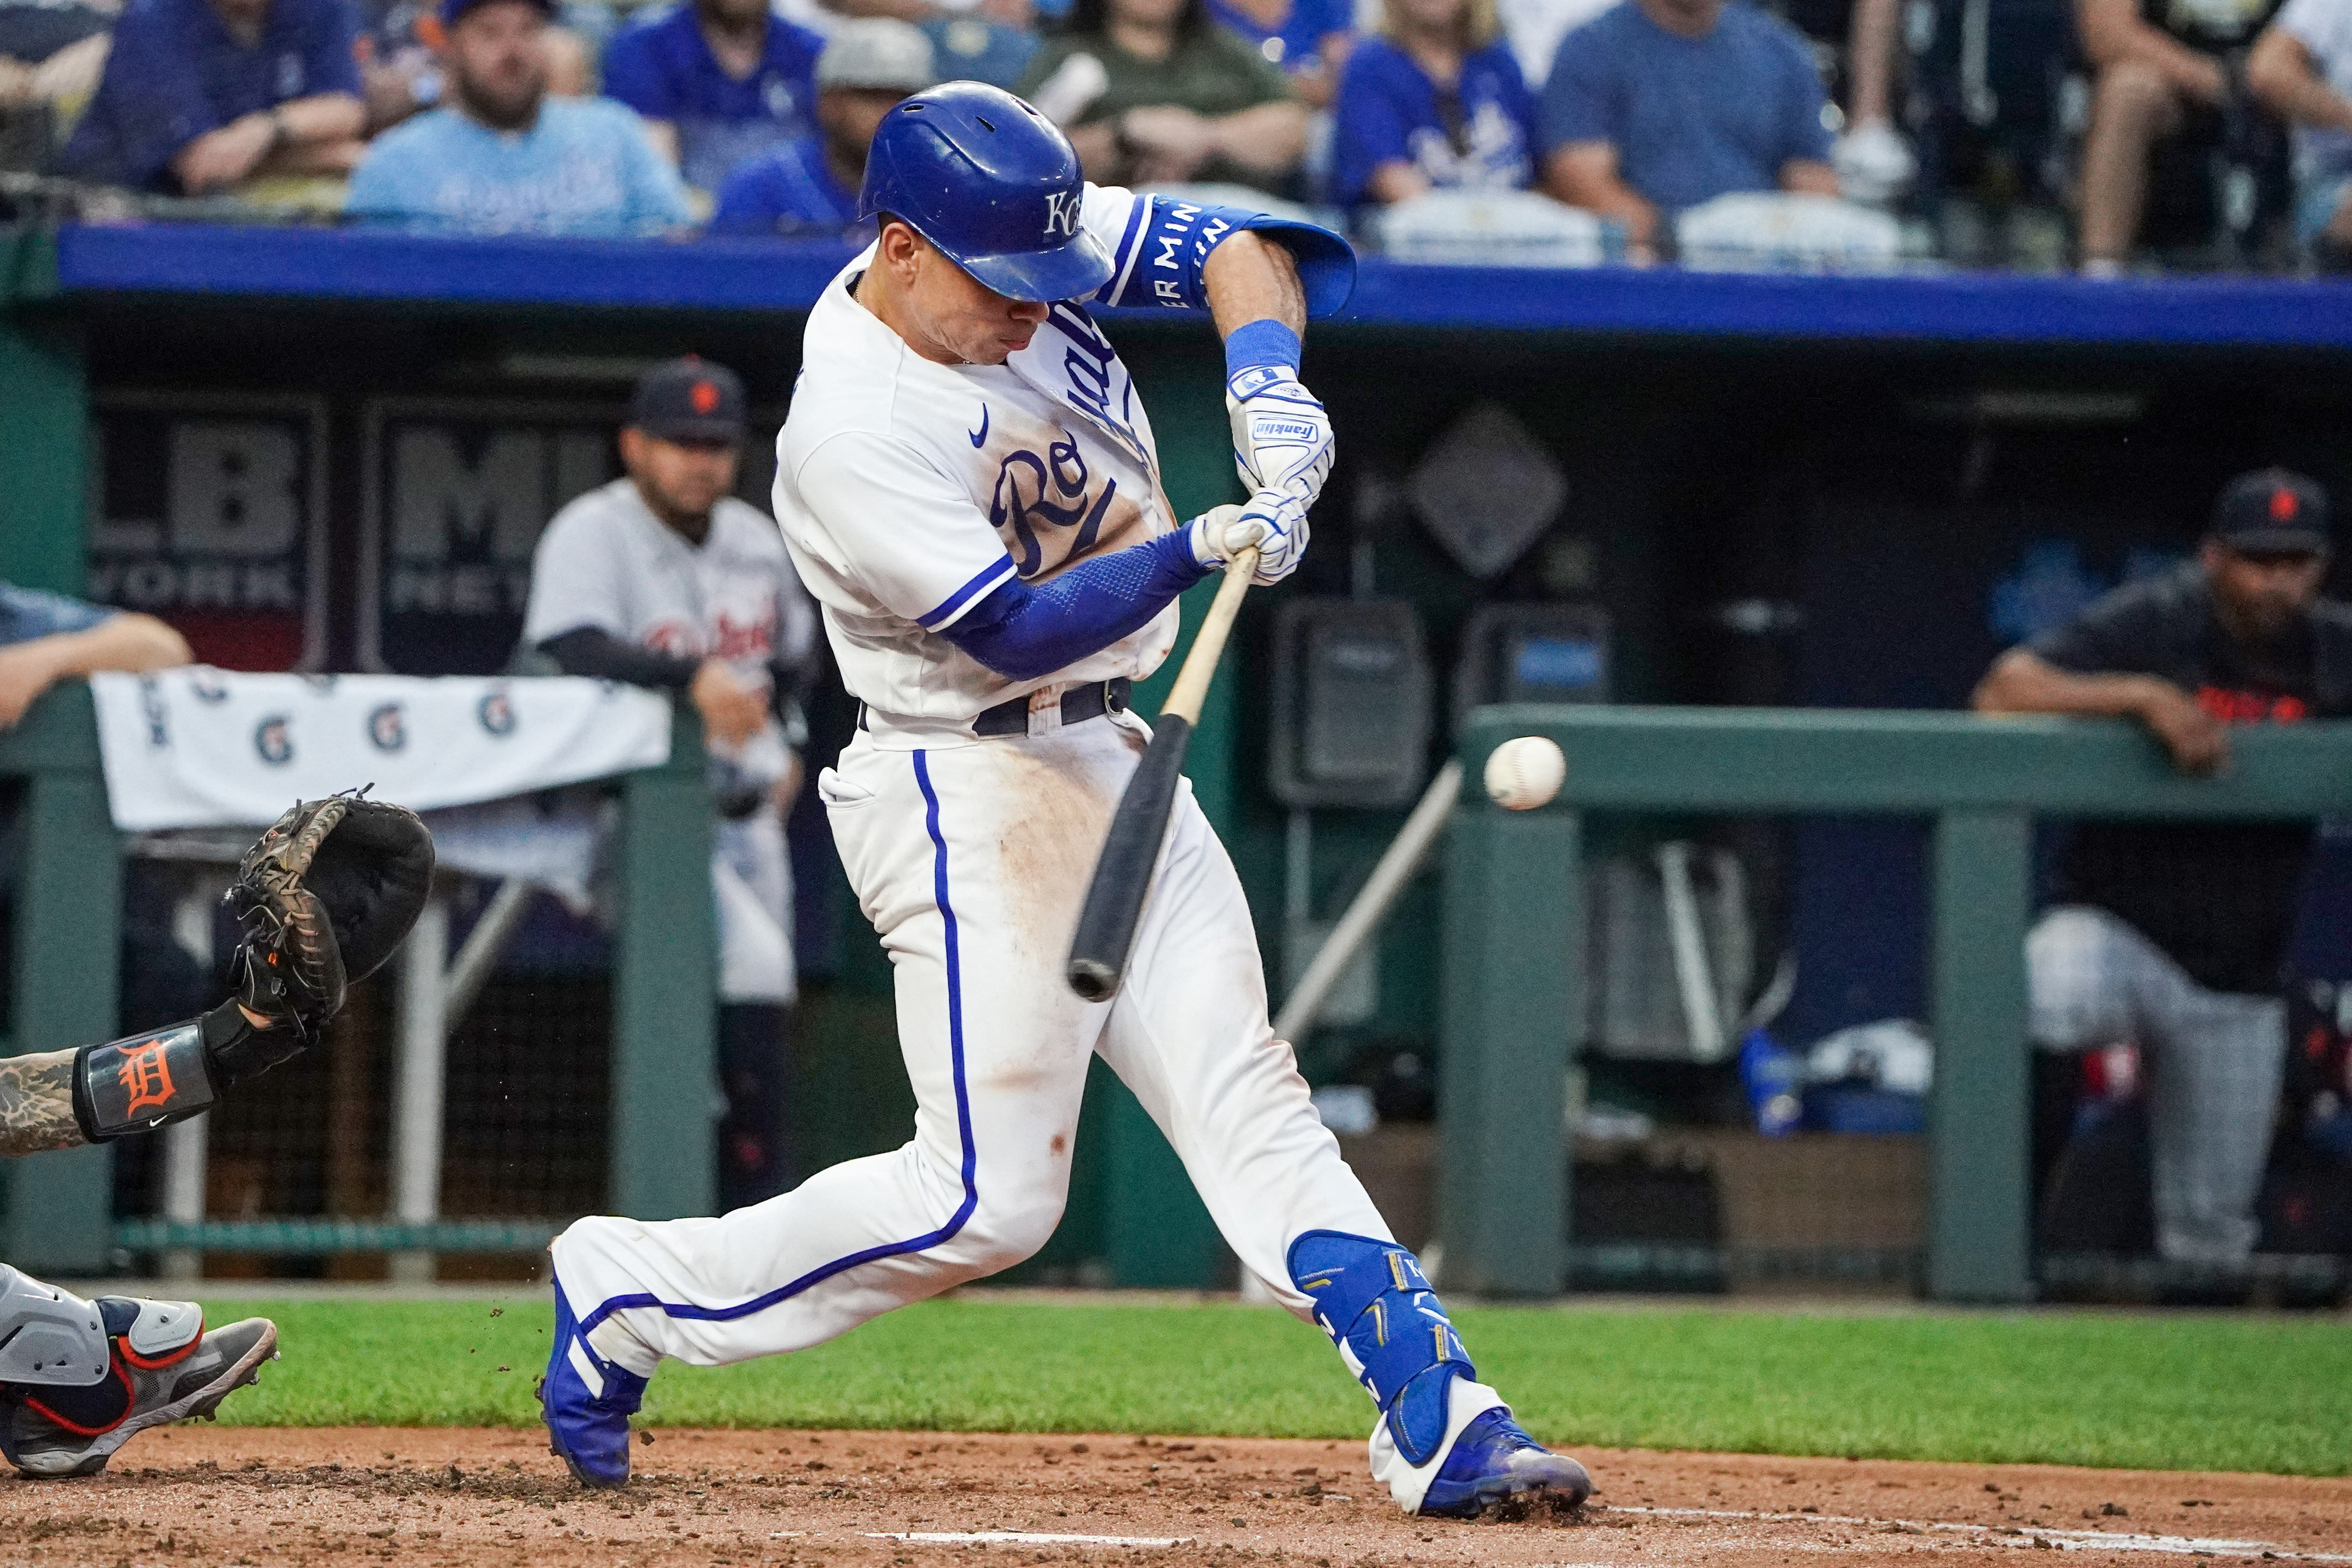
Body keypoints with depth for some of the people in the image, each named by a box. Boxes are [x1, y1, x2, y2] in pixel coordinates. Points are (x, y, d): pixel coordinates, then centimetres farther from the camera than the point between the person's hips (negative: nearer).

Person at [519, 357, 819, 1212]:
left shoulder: (755, 540, 10)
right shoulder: (592, 534, -12)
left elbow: (790, 652, 29)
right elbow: (570, 648, -31)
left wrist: (784, 741, 13)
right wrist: (692, 676, -43)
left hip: (745, 816, 8)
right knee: (754, 959, -25)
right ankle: (757, 1222, -23)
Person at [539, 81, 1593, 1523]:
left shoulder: (1023, 250, -1)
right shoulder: (856, 432, -23)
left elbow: (1226, 246, -3)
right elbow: (1016, 630, -24)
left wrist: (1266, 377, -22)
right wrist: (1203, 549, -33)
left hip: (1113, 758, 8)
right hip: (970, 795, -8)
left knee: (1247, 1096, 2)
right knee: (989, 1195, -9)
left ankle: (1437, 1418, -4)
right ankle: (630, 1292, 5)